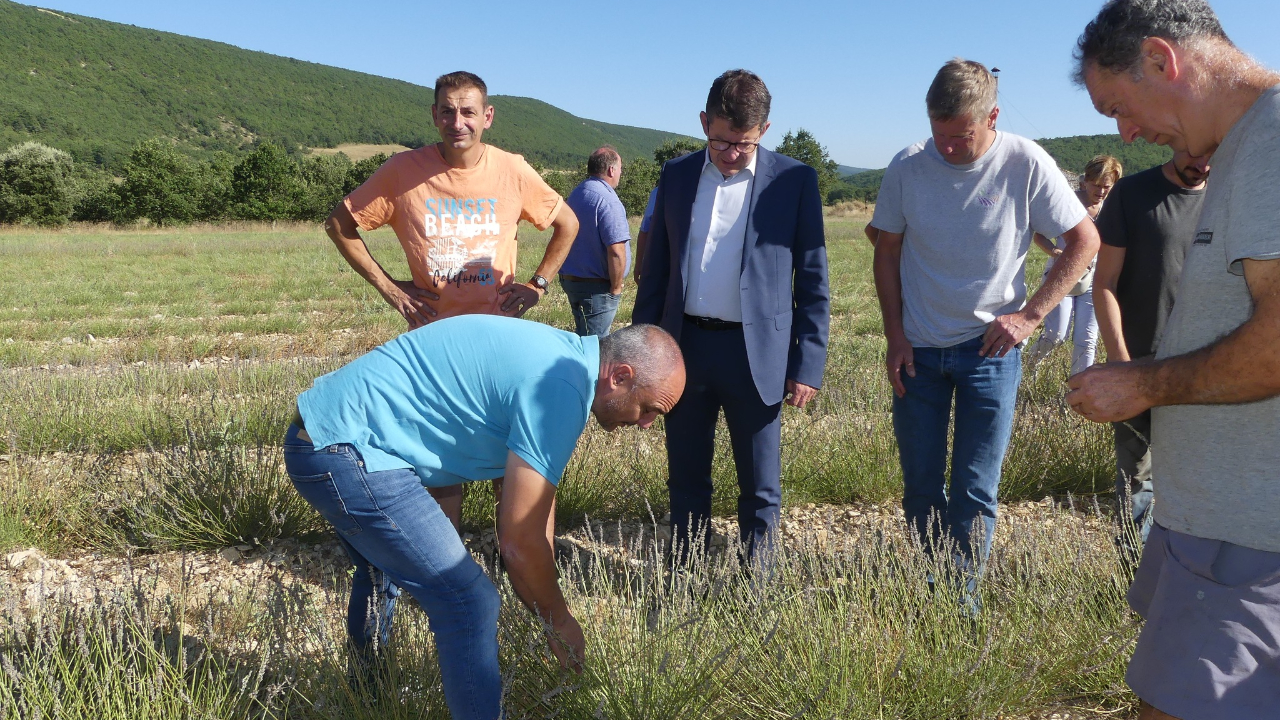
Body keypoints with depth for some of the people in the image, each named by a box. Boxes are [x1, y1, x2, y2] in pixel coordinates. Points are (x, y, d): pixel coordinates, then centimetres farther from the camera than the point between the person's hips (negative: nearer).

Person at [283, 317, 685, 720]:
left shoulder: (555, 356, 10)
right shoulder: (560, 389, -20)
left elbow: (519, 509, 17)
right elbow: (519, 540, -16)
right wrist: (559, 620, 1)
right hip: (350, 452, -11)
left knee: (384, 572, 32)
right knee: (468, 603, -6)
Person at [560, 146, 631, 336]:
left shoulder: (575, 194, 10)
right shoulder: (608, 201, -19)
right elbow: (616, 251, -27)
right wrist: (616, 288, -13)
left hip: (569, 278, 9)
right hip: (596, 286, -9)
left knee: (584, 335, 20)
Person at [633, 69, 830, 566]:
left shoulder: (794, 180, -3)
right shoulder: (676, 176, 6)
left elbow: (813, 279, -1)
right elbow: (655, 269, 11)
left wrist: (809, 363, -6)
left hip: (756, 354, -3)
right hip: (684, 347, 3)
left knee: (760, 488, 8)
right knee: (686, 481, 14)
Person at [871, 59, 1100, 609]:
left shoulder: (1026, 164, -10)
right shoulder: (906, 170, -4)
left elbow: (1085, 241, -1)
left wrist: (1030, 315, -8)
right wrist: (894, 335, -1)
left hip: (990, 350, -2)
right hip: (918, 352, 2)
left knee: (975, 491, 4)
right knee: (920, 488, 10)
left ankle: (962, 604, 17)